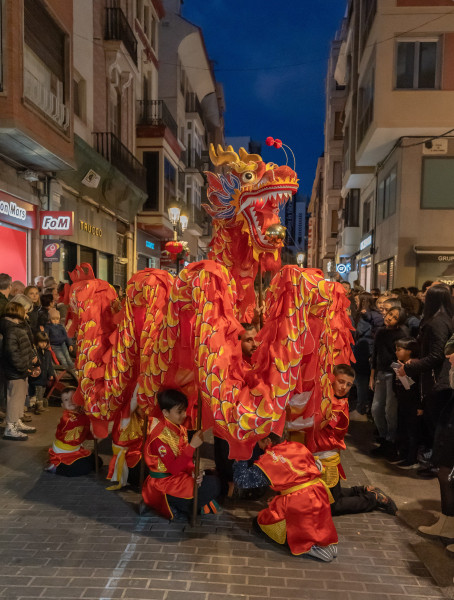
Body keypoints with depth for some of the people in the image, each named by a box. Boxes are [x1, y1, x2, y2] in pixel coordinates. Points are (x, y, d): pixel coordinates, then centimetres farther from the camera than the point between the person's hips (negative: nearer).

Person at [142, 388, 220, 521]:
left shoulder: (179, 428, 3)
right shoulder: (160, 436, -24)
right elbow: (173, 468, -26)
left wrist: (193, 470, -11)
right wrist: (192, 446, -32)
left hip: (179, 475, 9)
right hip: (163, 481, -9)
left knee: (213, 479, 6)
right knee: (212, 486, -16)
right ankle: (170, 506, -5)